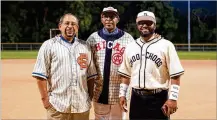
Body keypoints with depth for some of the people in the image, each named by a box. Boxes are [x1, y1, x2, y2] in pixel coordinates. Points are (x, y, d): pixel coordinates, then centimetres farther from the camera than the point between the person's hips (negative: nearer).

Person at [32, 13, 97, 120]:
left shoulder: (85, 46, 13)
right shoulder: (49, 45, 1)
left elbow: (91, 75, 15)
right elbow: (41, 75, -4)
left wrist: (89, 97, 8)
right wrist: (45, 98, -9)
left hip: (82, 104, 4)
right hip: (58, 105, -3)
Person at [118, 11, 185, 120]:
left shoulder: (166, 45, -5)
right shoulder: (130, 47, 10)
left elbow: (175, 75, -8)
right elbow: (125, 74, 16)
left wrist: (173, 98, -15)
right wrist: (122, 94, 9)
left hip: (158, 98, -4)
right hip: (136, 98, 5)